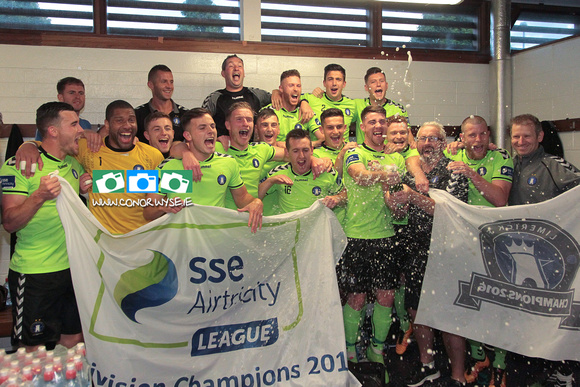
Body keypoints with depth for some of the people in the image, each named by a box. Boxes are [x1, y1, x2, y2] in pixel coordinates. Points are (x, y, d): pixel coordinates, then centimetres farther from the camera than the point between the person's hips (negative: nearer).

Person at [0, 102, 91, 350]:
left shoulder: (75, 163, 10)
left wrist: (84, 190, 5)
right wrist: (39, 196, -29)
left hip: (73, 267, 6)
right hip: (34, 273, -6)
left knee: (73, 341, 14)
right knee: (34, 350, 5)